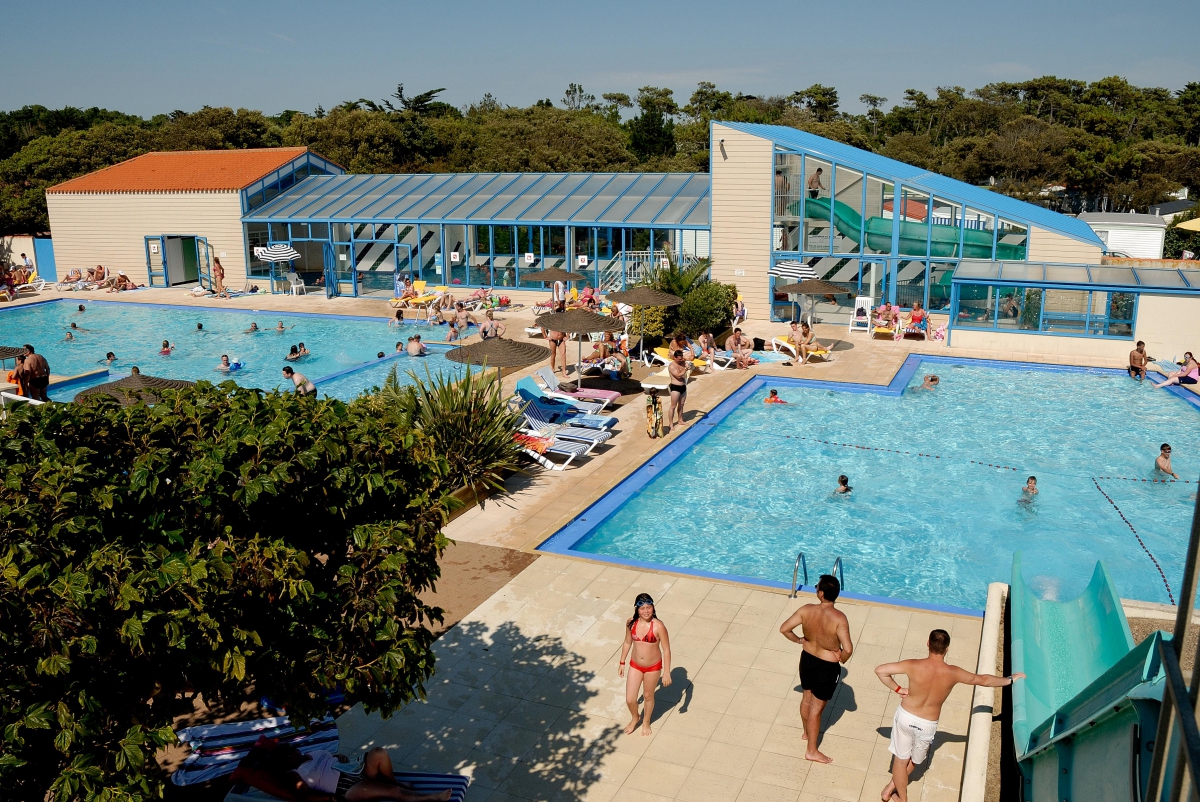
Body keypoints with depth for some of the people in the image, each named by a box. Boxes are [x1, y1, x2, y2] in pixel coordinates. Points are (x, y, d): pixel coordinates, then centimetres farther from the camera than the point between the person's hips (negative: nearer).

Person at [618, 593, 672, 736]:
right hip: (635, 666, 3)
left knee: (648, 696, 18)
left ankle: (646, 721, 48)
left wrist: (667, 672, -13)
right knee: (629, 699, 7)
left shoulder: (658, 626, -23)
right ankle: (635, 718, 42)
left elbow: (666, 650, -15)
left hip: (653, 667, -3)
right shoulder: (631, 623, -12)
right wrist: (622, 663, 11)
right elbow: (627, 643, 5)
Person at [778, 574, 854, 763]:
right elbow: (848, 649, -32)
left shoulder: (806, 610, -18)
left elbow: (784, 629, -12)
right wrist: (842, 659, -9)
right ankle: (812, 751, 23)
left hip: (807, 659, 4)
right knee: (817, 707, 10)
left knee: (807, 698, 26)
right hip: (827, 666, -4)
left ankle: (807, 732, 51)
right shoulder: (839, 618, -29)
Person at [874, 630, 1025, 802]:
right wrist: (1010, 679, 16)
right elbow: (984, 680, 0)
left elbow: (880, 670, -21)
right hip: (927, 725, 1)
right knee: (914, 761, 28)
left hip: (905, 717, 0)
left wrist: (897, 689, -8)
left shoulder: (914, 666, -21)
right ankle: (892, 786, 41)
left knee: (901, 759, 18)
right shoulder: (953, 673, -17)